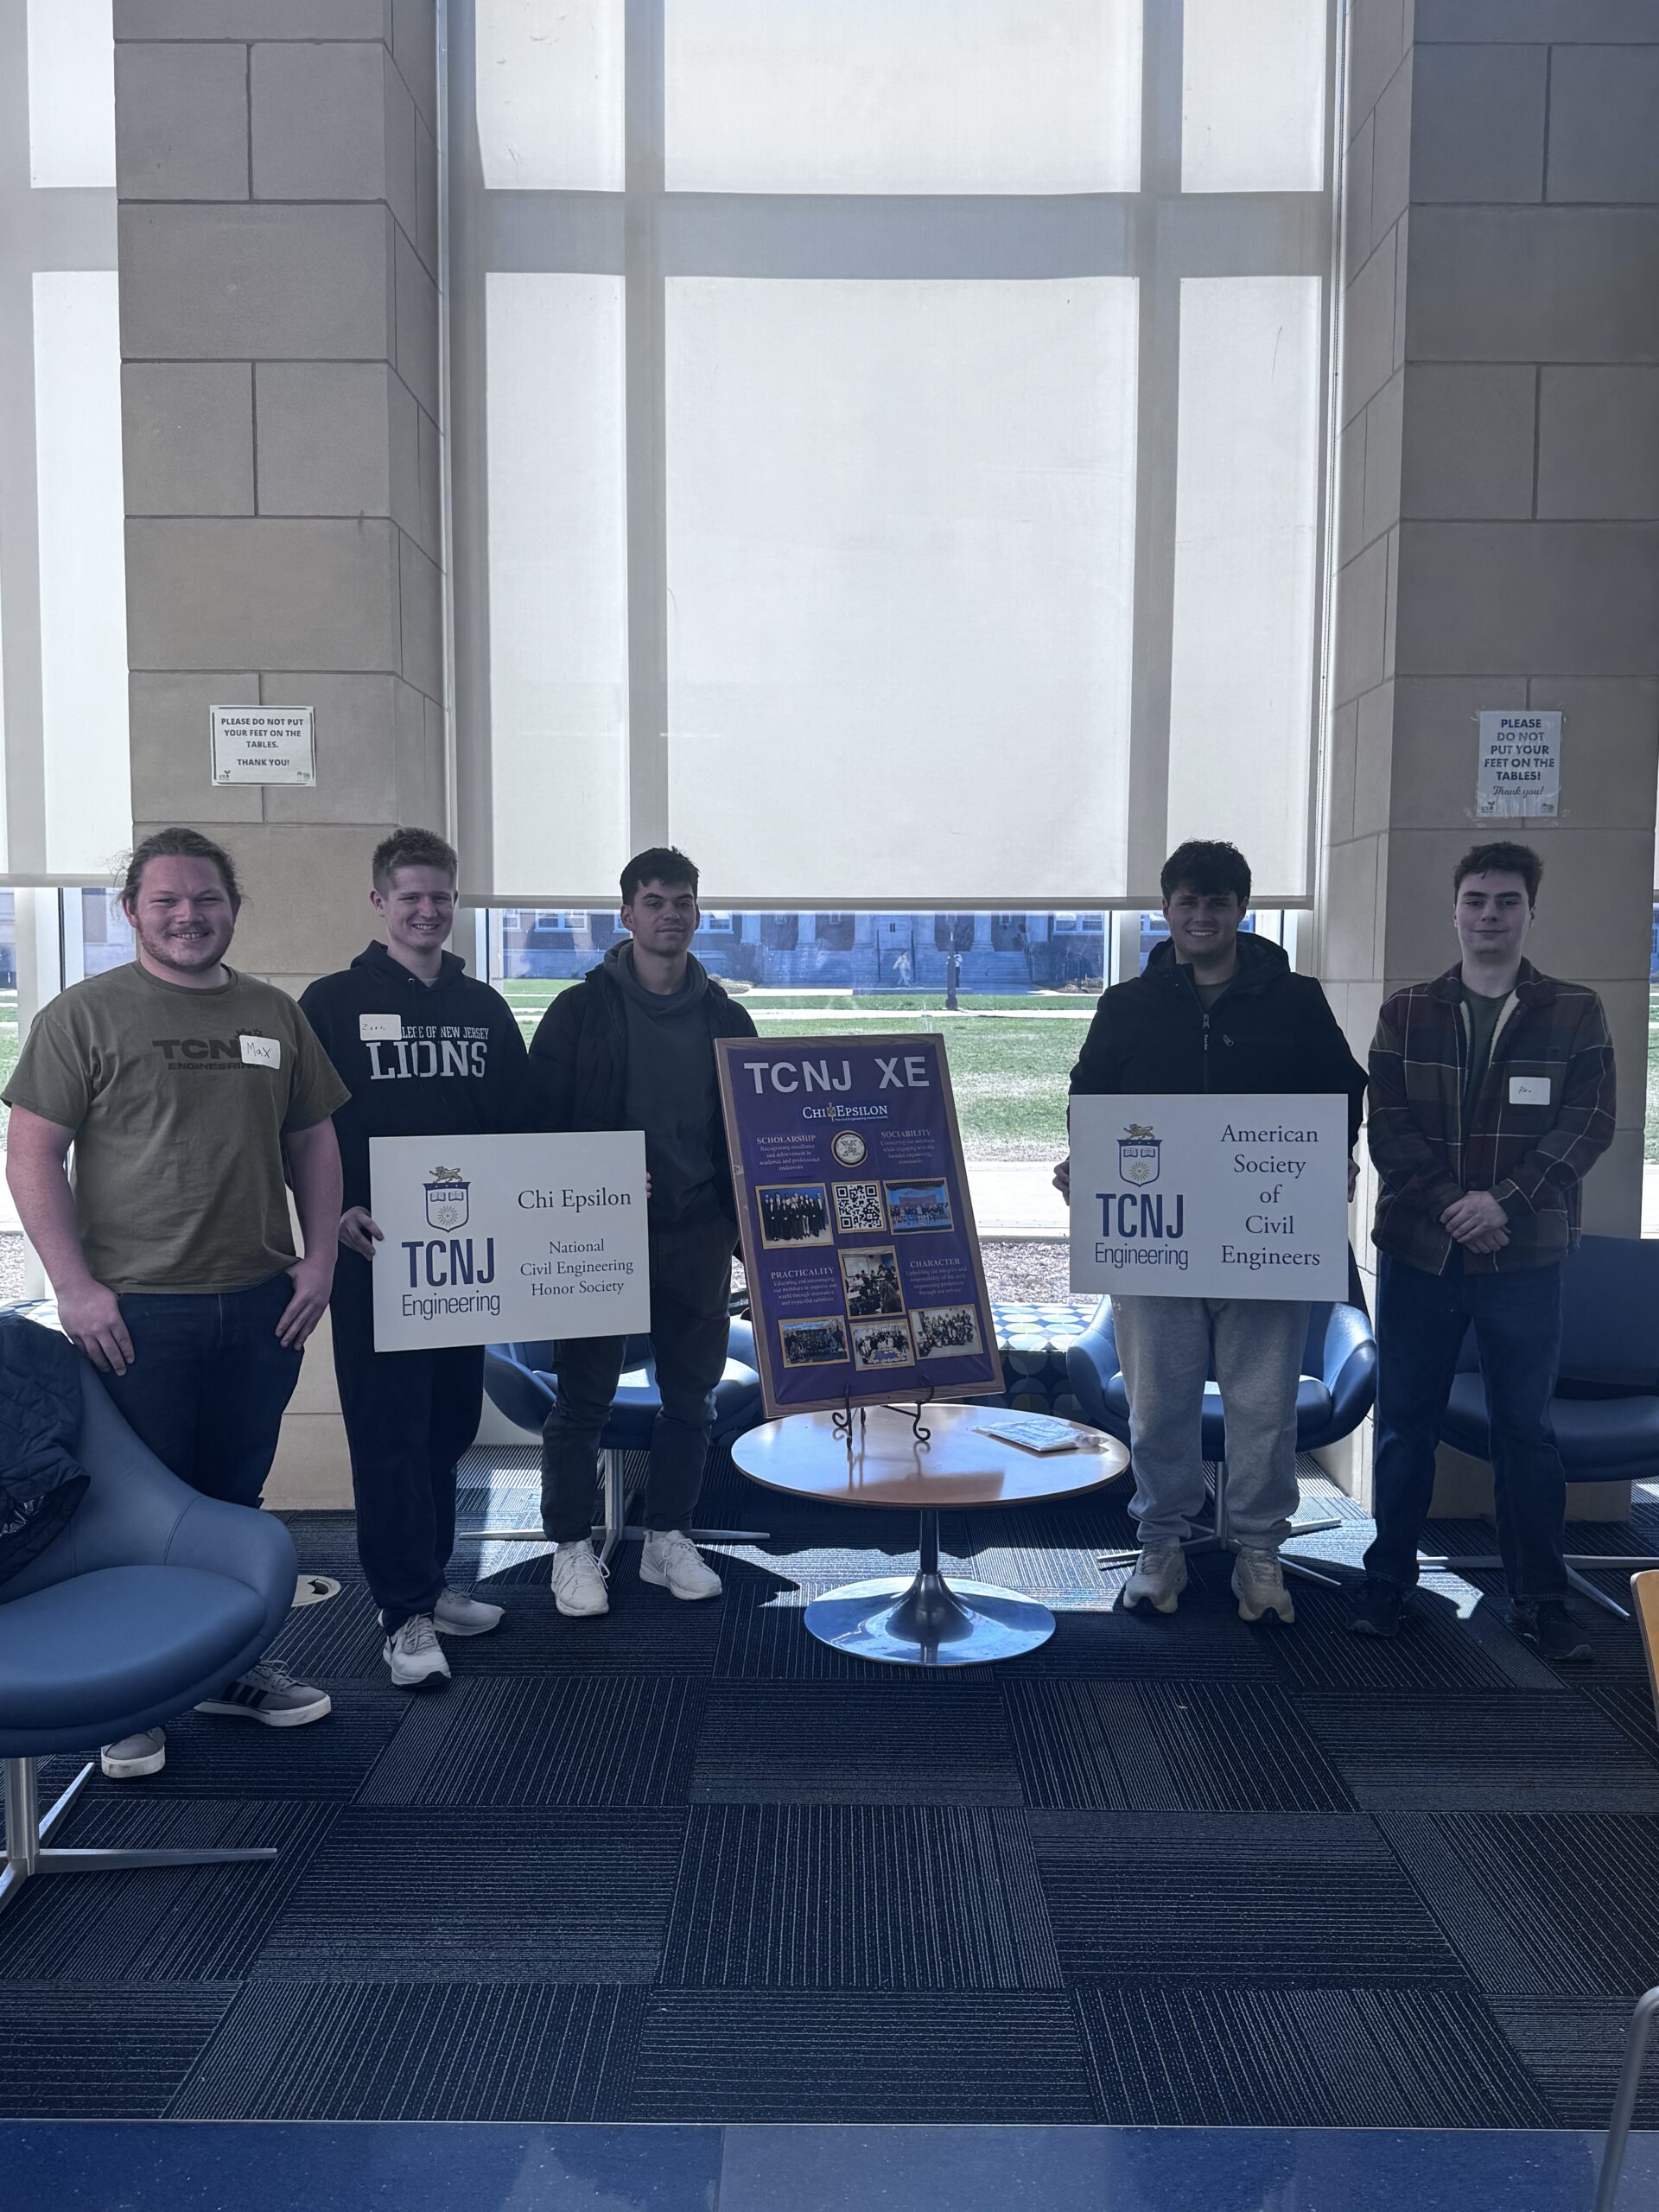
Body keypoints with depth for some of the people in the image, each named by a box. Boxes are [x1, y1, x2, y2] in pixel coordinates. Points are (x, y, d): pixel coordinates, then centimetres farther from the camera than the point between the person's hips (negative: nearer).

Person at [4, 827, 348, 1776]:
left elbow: (313, 1142, 14)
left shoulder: (276, 1014, 10)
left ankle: (231, 1666, 33)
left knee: (235, 1501, 16)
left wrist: (320, 1256, 5)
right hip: (136, 1312, -4)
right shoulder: (84, 1014, -4)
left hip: (261, 1305, 4)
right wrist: (76, 1285, -13)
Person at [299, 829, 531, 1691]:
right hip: (374, 1252, -5)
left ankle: (426, 1584, 26)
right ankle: (407, 1617, 4)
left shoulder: (485, 1008, 13)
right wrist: (338, 1211, -18)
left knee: (450, 1422, 12)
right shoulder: (334, 1003, 0)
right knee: (389, 1432, -3)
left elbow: (517, 1127, 16)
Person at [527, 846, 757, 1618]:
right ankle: (572, 1547, 17)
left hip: (697, 1236, 3)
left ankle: (667, 1538, 25)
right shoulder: (581, 1010, -1)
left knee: (691, 1395, 9)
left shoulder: (724, 1018, 8)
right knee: (584, 1394, 3)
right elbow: (538, 1119, -2)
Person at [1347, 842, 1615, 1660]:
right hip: (1417, 1250, 1)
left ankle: (1540, 1598, 21)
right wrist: (1451, 1206, -14)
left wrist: (1506, 1201, -16)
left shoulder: (1574, 1013, 3)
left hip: (1526, 1255, -1)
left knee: (1526, 1428, 8)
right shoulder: (1407, 1012, 5)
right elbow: (1388, 1126, -1)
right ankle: (1389, 1579, 23)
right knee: (1404, 1423, 9)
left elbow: (1588, 1123, -4)